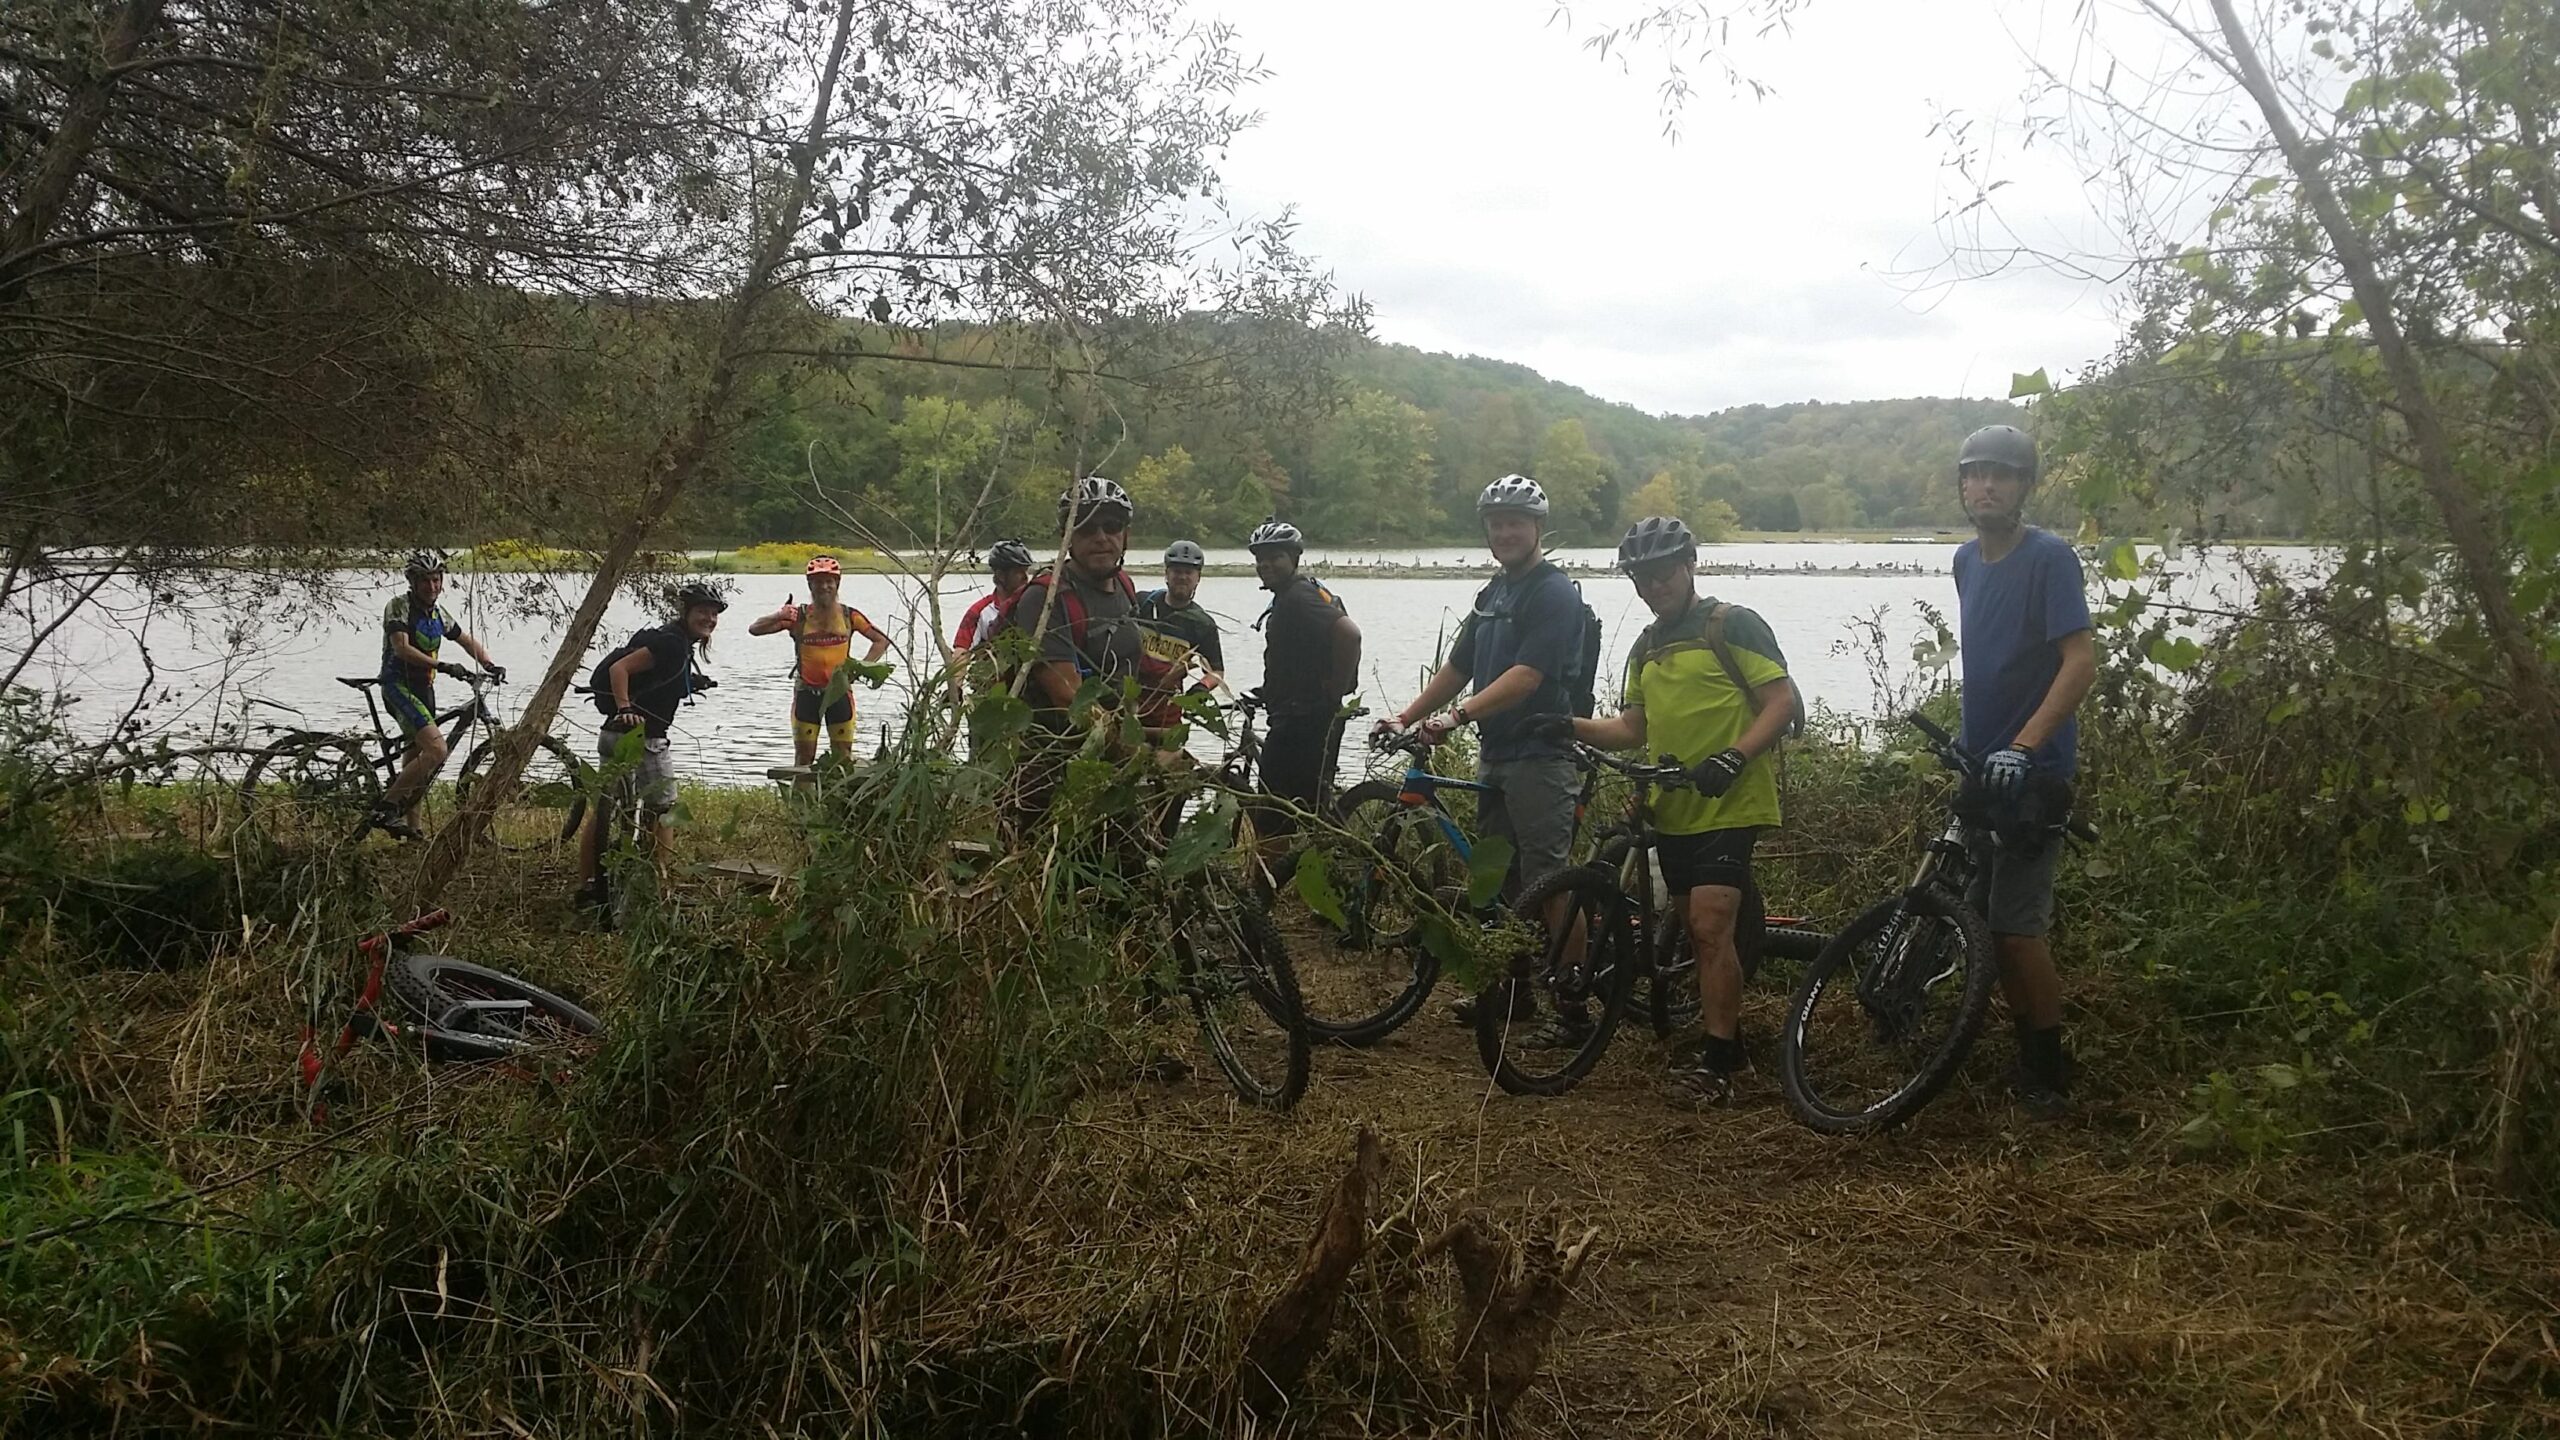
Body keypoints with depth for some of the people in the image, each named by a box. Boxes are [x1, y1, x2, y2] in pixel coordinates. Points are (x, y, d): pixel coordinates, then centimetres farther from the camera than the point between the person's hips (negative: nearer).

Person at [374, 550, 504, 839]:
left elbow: (466, 640, 21)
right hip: (399, 686, -8)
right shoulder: (399, 606, -11)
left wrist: (490, 665, 4)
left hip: (423, 689, 8)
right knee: (437, 750, -23)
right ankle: (387, 808, -15)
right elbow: (401, 648, -24)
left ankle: (405, 826, 20)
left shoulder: (438, 612, 11)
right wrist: (441, 666, -34)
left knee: (417, 759, 12)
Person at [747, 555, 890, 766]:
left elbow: (882, 640, 3)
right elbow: (754, 629, -11)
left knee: (843, 758, 2)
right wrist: (778, 617, -30)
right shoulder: (798, 617, -6)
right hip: (806, 693, 0)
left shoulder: (849, 616, -3)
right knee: (804, 758, 2)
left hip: (839, 692, 0)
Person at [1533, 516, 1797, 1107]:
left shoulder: (1732, 625, -7)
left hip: (1728, 806, -8)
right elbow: (1633, 729, 16)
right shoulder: (1646, 647, 16)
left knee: (1710, 927, -14)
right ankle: (1723, 1036, 23)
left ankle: (1718, 1062, -8)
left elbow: (1782, 701, -12)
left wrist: (1733, 757, -25)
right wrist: (1572, 727, -2)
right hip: (1674, 809, 8)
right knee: (1701, 930, 12)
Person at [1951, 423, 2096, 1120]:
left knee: (2015, 926, -9)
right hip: (1979, 764, 8)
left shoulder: (2049, 557, -12)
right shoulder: (1967, 560, 10)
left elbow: (2082, 661, -19)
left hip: (2031, 771, -7)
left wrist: (2023, 745, -28)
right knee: (1988, 920, 9)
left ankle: (2051, 1075, 5)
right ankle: (2030, 1058, 21)